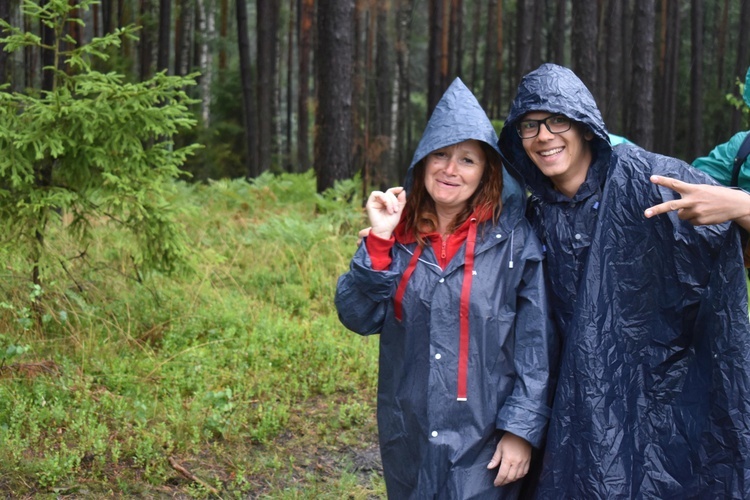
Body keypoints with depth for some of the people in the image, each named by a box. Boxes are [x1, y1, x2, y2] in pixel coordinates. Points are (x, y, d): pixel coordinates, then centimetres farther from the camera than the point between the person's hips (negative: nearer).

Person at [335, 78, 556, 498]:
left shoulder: (513, 237, -7)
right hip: (409, 439, 3)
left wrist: (523, 427, -12)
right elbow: (359, 318, -4)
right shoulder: (400, 232, 2)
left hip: (484, 439, -3)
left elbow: (536, 342, -7)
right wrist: (380, 240, -13)